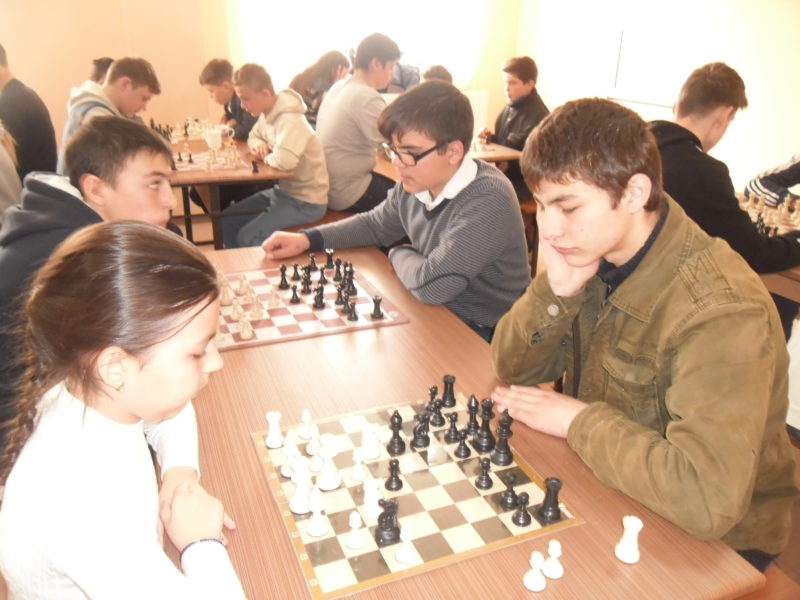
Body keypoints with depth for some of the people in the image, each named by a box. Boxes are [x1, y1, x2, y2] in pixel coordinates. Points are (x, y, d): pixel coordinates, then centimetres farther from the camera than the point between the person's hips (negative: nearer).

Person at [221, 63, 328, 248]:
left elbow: (284, 160, -41)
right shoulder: (267, 114, 4)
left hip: (306, 202, -9)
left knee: (246, 237, -21)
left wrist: (266, 157, -17)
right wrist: (259, 145, -1)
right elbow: (253, 136, 24)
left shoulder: (290, 120, -24)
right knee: (227, 221, 6)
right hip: (282, 190, 9)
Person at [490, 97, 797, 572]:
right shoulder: (591, 252, -8)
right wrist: (557, 288, -22)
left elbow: (707, 500, -38)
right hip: (605, 482, 6)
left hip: (712, 539, -5)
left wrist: (577, 418, -25)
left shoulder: (720, 310, -30)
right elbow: (514, 369, -4)